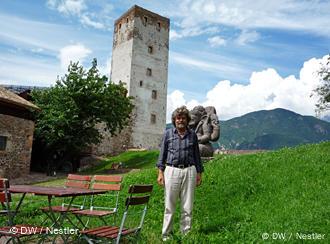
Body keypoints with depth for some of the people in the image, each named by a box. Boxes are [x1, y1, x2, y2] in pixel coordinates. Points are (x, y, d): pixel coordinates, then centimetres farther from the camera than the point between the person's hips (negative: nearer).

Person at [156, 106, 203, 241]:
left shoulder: (192, 134, 9)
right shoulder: (168, 133, 4)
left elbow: (197, 155, 14)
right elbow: (162, 154, 5)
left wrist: (199, 173, 11)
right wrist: (160, 172, -2)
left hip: (189, 171, 2)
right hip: (172, 170, -1)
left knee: (188, 206, 7)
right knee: (169, 206, 4)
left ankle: (186, 233, 20)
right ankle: (166, 234, 17)